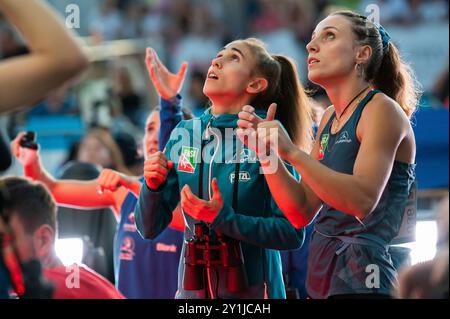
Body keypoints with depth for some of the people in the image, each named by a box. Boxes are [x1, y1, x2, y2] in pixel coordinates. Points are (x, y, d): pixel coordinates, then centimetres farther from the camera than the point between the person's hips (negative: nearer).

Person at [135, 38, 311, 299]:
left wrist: (224, 219, -22)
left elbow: (292, 233, -14)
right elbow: (150, 228, 5)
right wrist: (152, 188, -13)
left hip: (252, 286, -4)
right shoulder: (185, 133, 2)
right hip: (194, 285, 4)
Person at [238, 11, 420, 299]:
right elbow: (302, 213, 8)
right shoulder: (330, 118, 13)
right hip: (323, 280, 8)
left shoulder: (382, 110, -10)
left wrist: (292, 152, -26)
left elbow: (363, 200, -23)